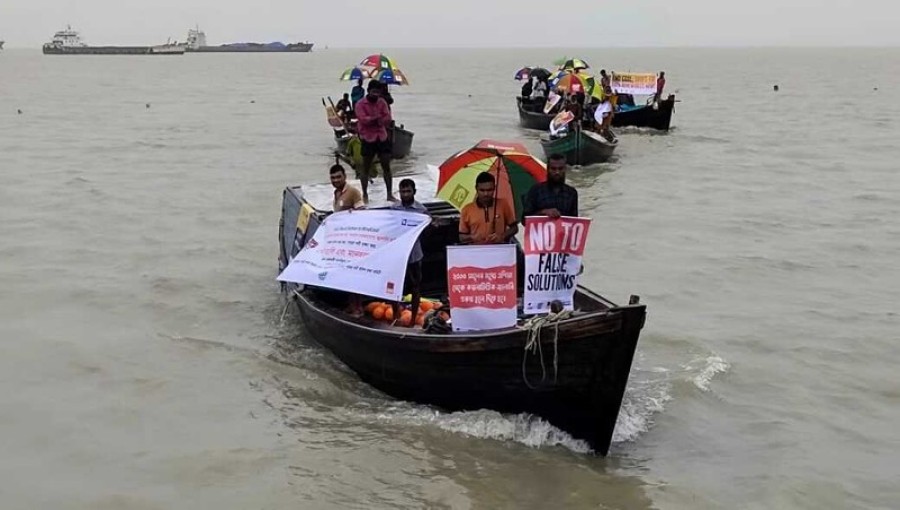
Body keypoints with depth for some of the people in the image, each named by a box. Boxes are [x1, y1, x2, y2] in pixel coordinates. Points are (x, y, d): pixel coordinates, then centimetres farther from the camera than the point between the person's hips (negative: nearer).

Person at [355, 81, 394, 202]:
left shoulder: (382, 102, 6)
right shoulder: (360, 104, -7)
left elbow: (388, 119, -5)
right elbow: (363, 119, -20)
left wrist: (372, 119, -19)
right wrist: (378, 117, -15)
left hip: (382, 138, 4)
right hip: (368, 139, -4)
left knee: (386, 167, 5)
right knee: (366, 168, 5)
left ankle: (390, 194, 11)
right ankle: (365, 194, 16)